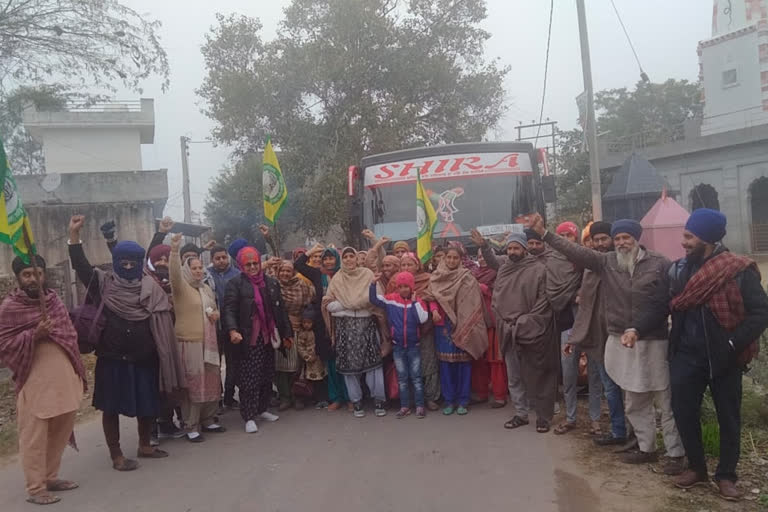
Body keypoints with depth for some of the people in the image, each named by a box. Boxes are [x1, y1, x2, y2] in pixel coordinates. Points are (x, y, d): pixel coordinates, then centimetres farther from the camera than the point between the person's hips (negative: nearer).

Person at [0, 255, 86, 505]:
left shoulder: (53, 299, 9)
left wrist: (78, 371, 18)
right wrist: (34, 335, -23)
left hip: (63, 379, 6)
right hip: (35, 382, -6)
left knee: (61, 431, 13)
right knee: (35, 436, 0)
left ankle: (50, 477, 27)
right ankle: (35, 488, 10)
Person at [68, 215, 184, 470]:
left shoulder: (151, 288, 2)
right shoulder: (105, 284, -1)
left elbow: (164, 320, 1)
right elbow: (82, 268, -14)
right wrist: (74, 236, -22)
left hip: (144, 358, 2)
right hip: (113, 359, -2)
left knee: (147, 405, 12)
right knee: (112, 406, 6)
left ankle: (144, 445, 33)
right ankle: (116, 455, 19)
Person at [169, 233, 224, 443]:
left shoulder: (207, 288, 15)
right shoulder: (181, 287, -5)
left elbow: (215, 309, 27)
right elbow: (174, 274, -26)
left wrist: (216, 314, 3)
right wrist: (175, 250, -41)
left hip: (209, 342, 7)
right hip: (189, 342, -7)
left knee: (211, 381, 11)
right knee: (193, 384, -4)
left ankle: (208, 420, 25)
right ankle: (191, 427, 5)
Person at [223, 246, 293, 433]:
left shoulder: (271, 283, 12)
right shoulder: (235, 284, -3)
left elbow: (280, 309, 15)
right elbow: (229, 309, -13)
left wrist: (287, 333, 14)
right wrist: (232, 330, -30)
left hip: (268, 338, 5)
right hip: (247, 339, -5)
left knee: (267, 376, 12)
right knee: (248, 379, -3)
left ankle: (262, 409, 28)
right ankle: (249, 417, 6)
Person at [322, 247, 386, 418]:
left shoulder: (367, 274, 4)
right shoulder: (337, 279, 6)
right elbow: (330, 305, -2)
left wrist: (344, 303, -8)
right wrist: (362, 302, -11)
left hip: (367, 324, -1)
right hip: (345, 325, 1)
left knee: (373, 361, -3)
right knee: (350, 364, 3)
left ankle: (379, 399, 8)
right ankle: (356, 401, 15)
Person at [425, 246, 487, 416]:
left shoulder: (467, 278, 0)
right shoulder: (436, 277, 8)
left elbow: (473, 303, -2)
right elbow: (432, 298, 8)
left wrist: (467, 324, -9)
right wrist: (434, 310, -12)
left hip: (462, 326, -2)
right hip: (443, 325, 2)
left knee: (463, 362, 0)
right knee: (446, 363, 4)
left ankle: (462, 401, 10)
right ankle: (449, 400, 13)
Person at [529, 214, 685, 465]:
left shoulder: (659, 263, -7)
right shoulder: (607, 262, 2)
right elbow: (576, 251, -5)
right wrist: (544, 233, -12)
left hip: (654, 343, -4)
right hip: (622, 343, 4)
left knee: (667, 402, 4)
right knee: (634, 403, 16)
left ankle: (676, 453, 18)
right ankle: (646, 449, 31)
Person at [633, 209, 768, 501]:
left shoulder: (739, 271, -12)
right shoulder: (679, 269, 2)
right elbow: (664, 305, 1)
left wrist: (733, 344, -19)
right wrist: (638, 329, -11)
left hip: (723, 358, -3)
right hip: (687, 355, 4)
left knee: (728, 417, 11)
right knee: (683, 412, 9)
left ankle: (726, 475, 27)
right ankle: (697, 467, 28)